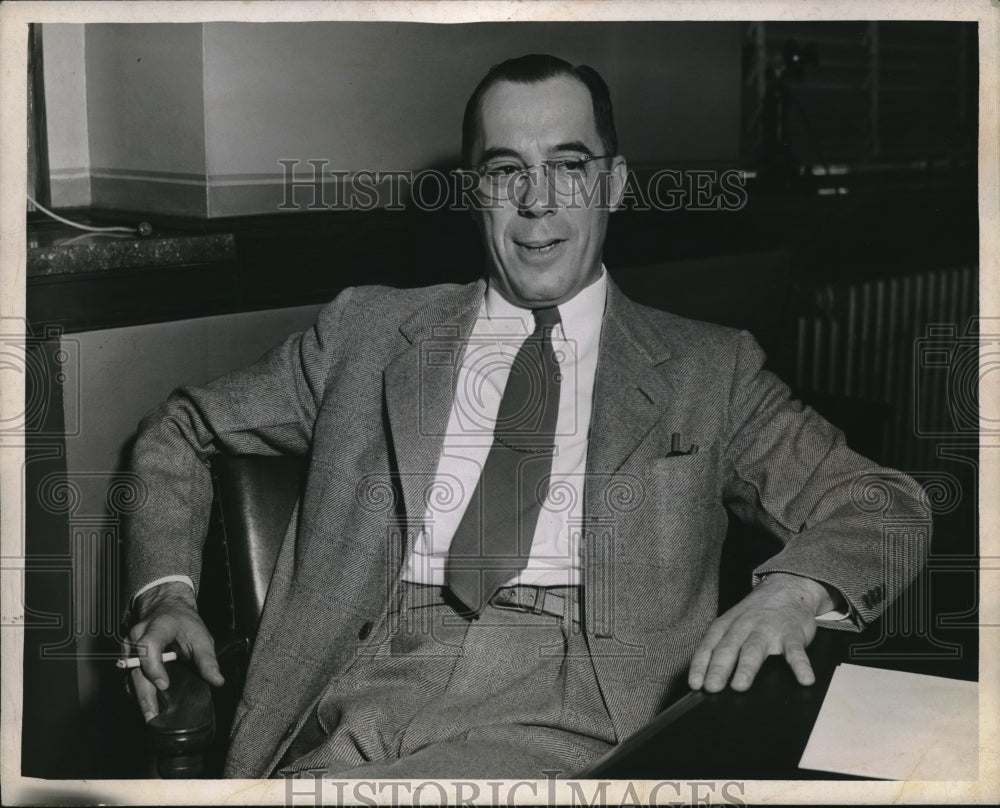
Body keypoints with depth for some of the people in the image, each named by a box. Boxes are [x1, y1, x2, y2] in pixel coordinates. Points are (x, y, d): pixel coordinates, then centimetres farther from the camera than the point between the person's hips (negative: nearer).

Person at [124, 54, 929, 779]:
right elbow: (181, 429, 24)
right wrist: (167, 590, 6)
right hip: (360, 703, 3)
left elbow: (886, 503, 9)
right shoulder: (371, 330, 17)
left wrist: (794, 590, -13)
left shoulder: (707, 369, 14)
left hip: (569, 725, -2)